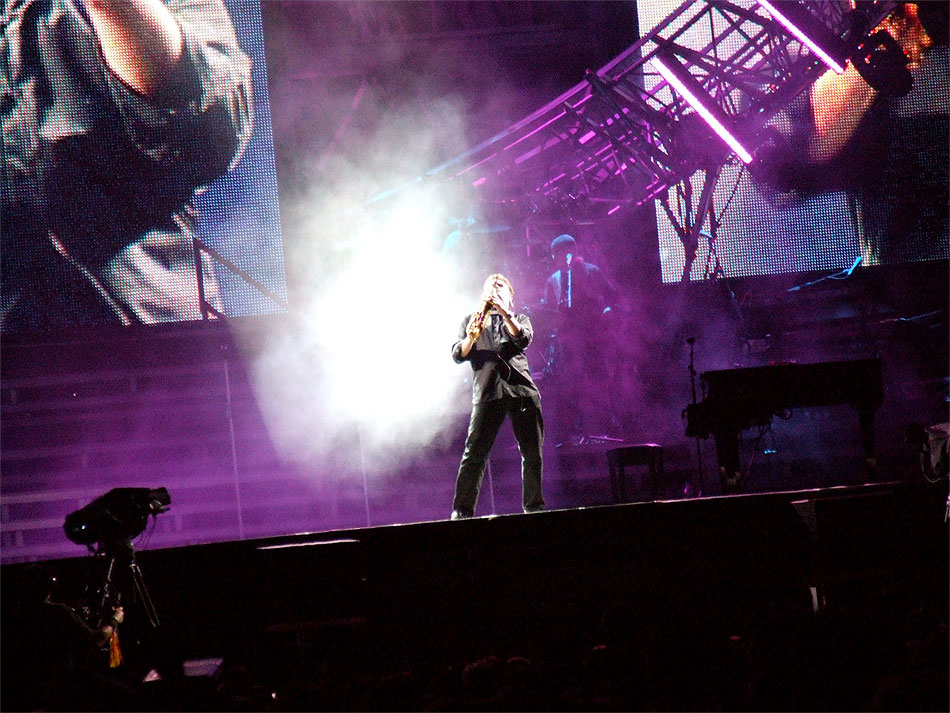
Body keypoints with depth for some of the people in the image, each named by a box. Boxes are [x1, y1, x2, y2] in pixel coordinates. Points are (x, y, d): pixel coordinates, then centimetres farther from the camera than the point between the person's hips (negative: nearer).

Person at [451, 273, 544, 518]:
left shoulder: (519, 320, 21)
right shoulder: (470, 321, 20)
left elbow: (523, 339, -2)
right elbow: (458, 355, 6)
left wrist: (504, 312, -13)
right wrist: (471, 337, -13)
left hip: (522, 390, 2)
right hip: (487, 393, -2)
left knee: (532, 452, 0)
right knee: (474, 453, -10)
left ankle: (533, 507, 10)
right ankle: (461, 511, -12)